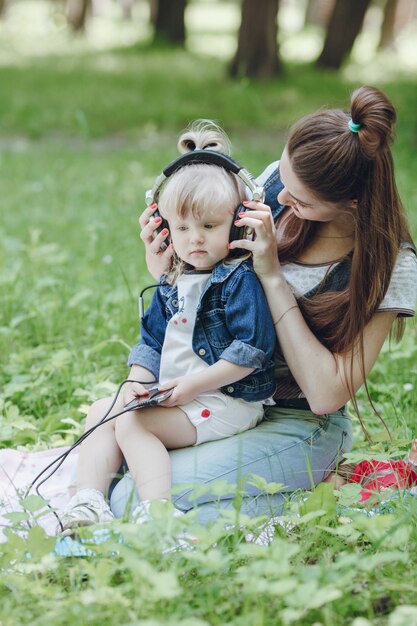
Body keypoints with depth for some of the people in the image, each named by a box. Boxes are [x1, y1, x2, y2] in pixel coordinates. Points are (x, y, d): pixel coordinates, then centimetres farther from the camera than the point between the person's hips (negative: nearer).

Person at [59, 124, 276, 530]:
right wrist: (138, 382, -3)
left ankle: (156, 512, -32)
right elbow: (151, 341, 17)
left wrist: (193, 385, -21)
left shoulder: (241, 280, -14)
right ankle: (88, 501, -7)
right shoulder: (172, 285, 13)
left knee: (132, 422, -22)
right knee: (101, 413, 6)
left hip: (226, 402, -9)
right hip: (174, 399, 9)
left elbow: (252, 349, -22)